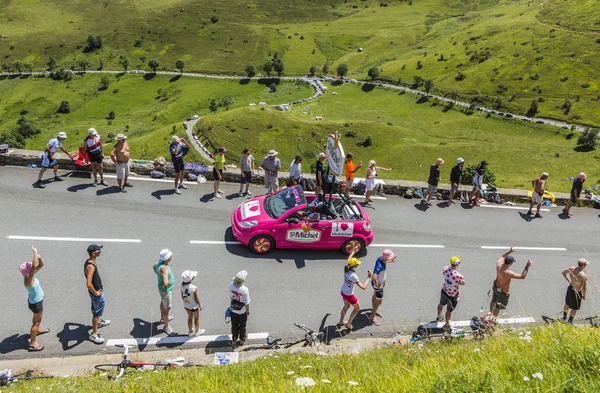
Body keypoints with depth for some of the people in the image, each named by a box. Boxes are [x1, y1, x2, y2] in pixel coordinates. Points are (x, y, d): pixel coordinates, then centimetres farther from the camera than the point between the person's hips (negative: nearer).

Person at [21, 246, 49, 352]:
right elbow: (35, 266, -51)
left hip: (36, 300, 9)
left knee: (38, 317, 32)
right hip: (36, 302, -9)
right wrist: (35, 252, -45)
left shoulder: (30, 275, -10)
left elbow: (41, 265, -3)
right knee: (37, 321, 3)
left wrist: (38, 257, -23)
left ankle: (37, 330, 57)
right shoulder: (28, 280, -35)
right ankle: (32, 344, 13)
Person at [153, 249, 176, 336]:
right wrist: (168, 283, -30)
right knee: (167, 309, 9)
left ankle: (163, 318, 55)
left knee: (163, 303, 30)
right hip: (166, 291, -9)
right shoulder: (164, 268, -41)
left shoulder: (161, 263, -11)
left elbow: (154, 267, 14)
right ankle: (166, 326, 29)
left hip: (164, 289, 9)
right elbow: (166, 283, -54)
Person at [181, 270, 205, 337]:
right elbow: (197, 299, -21)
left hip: (186, 305, 5)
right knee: (196, 318, 19)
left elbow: (182, 297, -2)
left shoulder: (182, 286, -16)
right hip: (194, 306, -5)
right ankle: (197, 331, 38)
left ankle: (191, 332, 41)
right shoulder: (194, 288, -33)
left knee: (190, 317, 25)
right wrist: (200, 305, -4)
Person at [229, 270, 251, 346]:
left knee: (234, 325, 24)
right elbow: (247, 303, -22)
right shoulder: (245, 289, -34)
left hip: (233, 310, 3)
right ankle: (242, 339, 42)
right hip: (242, 311, -3)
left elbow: (230, 297, -3)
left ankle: (234, 339, 42)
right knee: (242, 325, 22)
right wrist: (248, 311, -3)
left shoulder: (231, 286, -22)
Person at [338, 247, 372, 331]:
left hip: (343, 291, 7)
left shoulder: (346, 268, -16)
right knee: (357, 308, 21)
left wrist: (353, 252, 21)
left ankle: (341, 322, 48)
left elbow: (348, 259, 8)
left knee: (346, 306, 31)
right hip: (349, 295, -7)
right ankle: (348, 324, 33)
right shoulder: (353, 276, -36)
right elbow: (363, 287, -33)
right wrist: (368, 277, -24)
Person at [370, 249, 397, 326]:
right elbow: (374, 277, -49)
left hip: (381, 282, 9)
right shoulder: (380, 266, -41)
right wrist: (377, 286, -34)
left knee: (375, 296, 29)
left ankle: (373, 310, 53)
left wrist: (390, 261, 8)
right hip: (378, 284, -9)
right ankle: (373, 318, 25)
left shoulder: (381, 258, -15)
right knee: (379, 301, 7)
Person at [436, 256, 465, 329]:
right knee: (449, 310, 19)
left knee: (441, 304, 32)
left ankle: (439, 317, 59)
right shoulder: (458, 276, -37)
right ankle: (447, 325, 43)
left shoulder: (445, 269, -21)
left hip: (444, 291, 5)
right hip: (453, 296, -5)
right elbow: (463, 283, -16)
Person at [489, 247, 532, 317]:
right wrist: (527, 266, -27)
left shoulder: (499, 264, -21)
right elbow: (522, 276, -31)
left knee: (493, 301, 31)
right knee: (498, 307, 16)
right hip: (503, 292, -7)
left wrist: (509, 252, 8)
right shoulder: (508, 273, -41)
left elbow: (501, 257, 5)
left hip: (496, 287, 7)